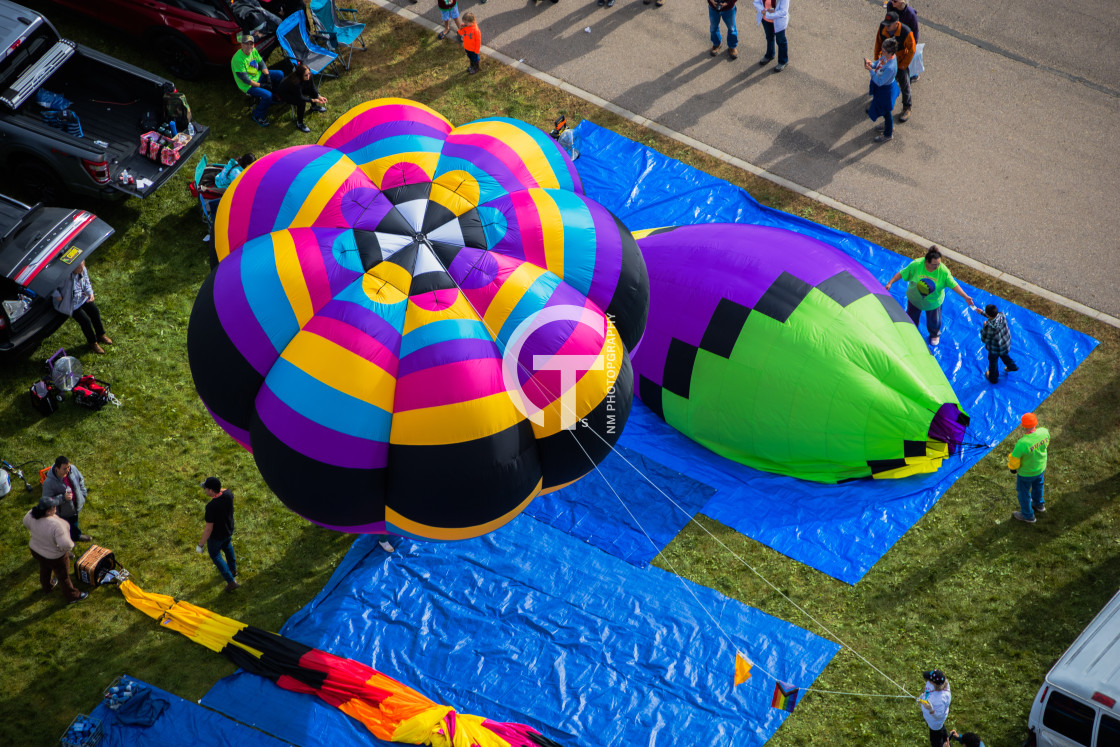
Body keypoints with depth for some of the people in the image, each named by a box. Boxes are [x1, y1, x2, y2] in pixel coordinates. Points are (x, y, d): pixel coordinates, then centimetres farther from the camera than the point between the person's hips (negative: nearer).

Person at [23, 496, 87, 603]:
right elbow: (65, 544, -41)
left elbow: (26, 522, 0)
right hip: (54, 557, -6)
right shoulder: (55, 525, -43)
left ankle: (47, 587, 62)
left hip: (35, 550, 6)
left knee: (44, 569, 35)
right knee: (63, 576, 19)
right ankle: (72, 596, 42)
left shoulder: (31, 514, -23)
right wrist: (70, 545, -18)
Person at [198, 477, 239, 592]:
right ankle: (233, 569, 58)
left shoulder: (211, 507, -39)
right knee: (227, 546, 35)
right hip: (229, 530, 6)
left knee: (215, 556, 20)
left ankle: (231, 581, 20)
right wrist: (217, 487, -3)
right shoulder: (228, 494, -20)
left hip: (216, 536, -6)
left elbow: (208, 528, -31)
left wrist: (201, 544, -20)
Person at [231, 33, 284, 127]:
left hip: (258, 76, 9)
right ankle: (258, 116, -3)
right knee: (267, 95, -26)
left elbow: (262, 64, 6)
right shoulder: (238, 59, -31)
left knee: (279, 74, 7)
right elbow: (245, 79, -27)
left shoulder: (253, 51, -7)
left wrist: (267, 76, -9)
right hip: (248, 85, -9)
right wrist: (261, 85, -23)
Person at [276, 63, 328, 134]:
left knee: (313, 90, -3)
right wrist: (313, 100, -35)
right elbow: (300, 98, -34)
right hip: (283, 94, -7)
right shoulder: (295, 82, -43)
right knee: (301, 103, -28)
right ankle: (299, 124, -10)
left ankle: (314, 107, 27)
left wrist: (319, 96, -23)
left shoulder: (309, 77, -24)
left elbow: (313, 89, -8)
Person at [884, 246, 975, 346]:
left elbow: (954, 285, -22)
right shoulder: (916, 265, -29)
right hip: (915, 299, 1)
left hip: (933, 303, -1)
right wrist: (890, 283, -15)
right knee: (911, 318, 24)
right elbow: (902, 273, -16)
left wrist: (965, 297, -27)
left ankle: (935, 335, 55)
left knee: (934, 321, 20)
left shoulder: (943, 271, -29)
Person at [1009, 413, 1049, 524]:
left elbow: (1014, 459, -26)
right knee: (1038, 485, 35)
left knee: (1023, 492, 23)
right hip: (1041, 467, 5)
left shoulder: (1022, 444, -43)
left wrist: (1012, 468, -4)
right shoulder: (1044, 432, -26)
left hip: (1026, 472, -5)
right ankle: (1038, 504, 63)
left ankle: (1027, 515, 46)